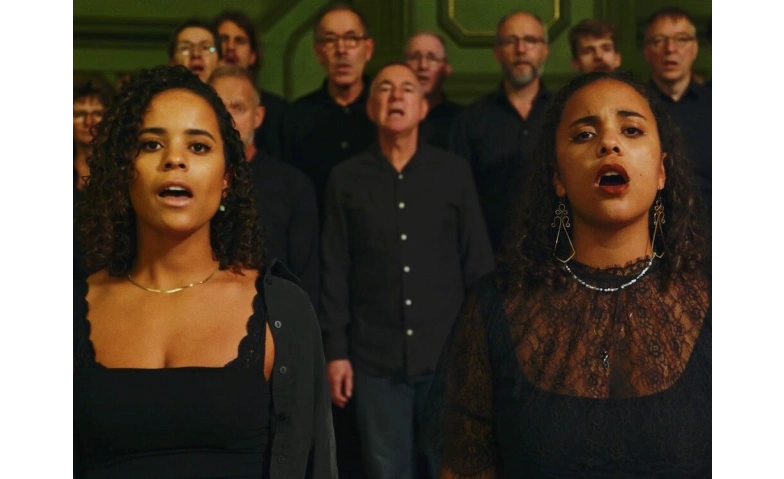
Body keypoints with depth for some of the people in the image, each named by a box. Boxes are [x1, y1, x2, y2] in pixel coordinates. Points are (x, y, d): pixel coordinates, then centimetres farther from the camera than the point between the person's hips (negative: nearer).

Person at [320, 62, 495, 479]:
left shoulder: (454, 172, 3)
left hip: (449, 353, 0)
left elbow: (478, 261, 4)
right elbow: (334, 271, 3)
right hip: (374, 358, 0)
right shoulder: (346, 178, 4)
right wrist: (335, 350, -1)